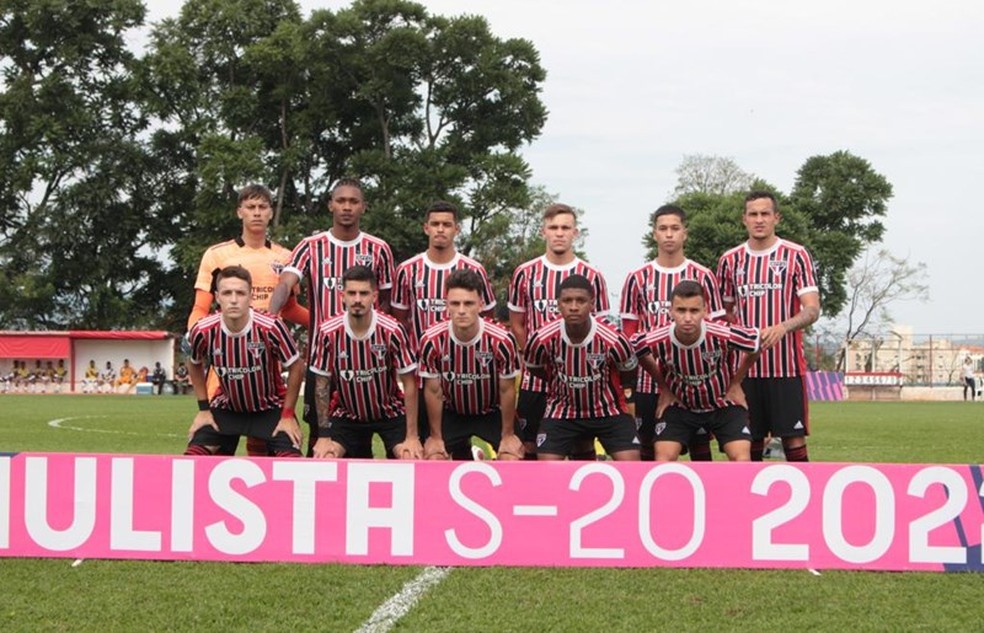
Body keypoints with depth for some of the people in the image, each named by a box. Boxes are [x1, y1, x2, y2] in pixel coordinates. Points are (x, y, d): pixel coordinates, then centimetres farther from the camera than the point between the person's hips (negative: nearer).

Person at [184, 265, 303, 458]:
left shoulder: (270, 327, -27)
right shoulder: (203, 331, -19)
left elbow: (296, 368, -12)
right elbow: (195, 366, 5)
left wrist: (287, 415, -10)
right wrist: (203, 409, 2)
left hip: (270, 409, -2)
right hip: (226, 409, 2)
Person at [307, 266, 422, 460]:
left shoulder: (392, 330, -22)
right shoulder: (328, 332, -19)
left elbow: (409, 384, -14)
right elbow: (322, 385, -8)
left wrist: (412, 437, -15)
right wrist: (324, 436, -10)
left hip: (390, 411, -1)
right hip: (346, 414, 1)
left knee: (413, 460, -18)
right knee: (322, 460, -17)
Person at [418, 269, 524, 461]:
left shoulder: (501, 340, -29)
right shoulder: (431, 341, -27)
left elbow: (507, 389, -13)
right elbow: (433, 391, -12)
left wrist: (508, 434, -5)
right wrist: (436, 436, -4)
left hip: (492, 412, -1)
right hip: (451, 413, 1)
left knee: (512, 460, -17)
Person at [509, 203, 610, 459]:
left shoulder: (592, 277, 1)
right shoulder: (525, 273, 4)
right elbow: (516, 325, 9)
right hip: (535, 379, 1)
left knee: (584, 448, 4)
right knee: (530, 447, 4)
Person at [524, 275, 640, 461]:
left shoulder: (613, 341, -24)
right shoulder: (543, 340, -22)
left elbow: (629, 374, -2)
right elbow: (534, 369, 3)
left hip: (608, 411, 0)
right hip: (562, 412, 1)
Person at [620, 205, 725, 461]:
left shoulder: (703, 276, 3)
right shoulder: (637, 279, 5)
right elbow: (628, 332, 8)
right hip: (648, 381, 1)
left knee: (700, 448, 3)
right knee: (650, 451, 5)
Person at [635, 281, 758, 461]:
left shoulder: (724, 335, -31)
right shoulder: (656, 341, -27)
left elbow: (757, 343, -9)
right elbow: (638, 353, -1)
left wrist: (736, 382, -2)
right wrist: (664, 388, 2)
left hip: (723, 404, -1)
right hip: (680, 406, 1)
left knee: (741, 458, -16)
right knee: (663, 458, -14)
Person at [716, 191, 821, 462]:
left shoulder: (795, 255, 0)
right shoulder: (730, 260, 9)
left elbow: (812, 310, -7)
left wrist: (783, 327, -26)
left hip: (787, 367, -3)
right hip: (745, 367, 3)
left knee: (794, 441, -5)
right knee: (750, 444, 4)